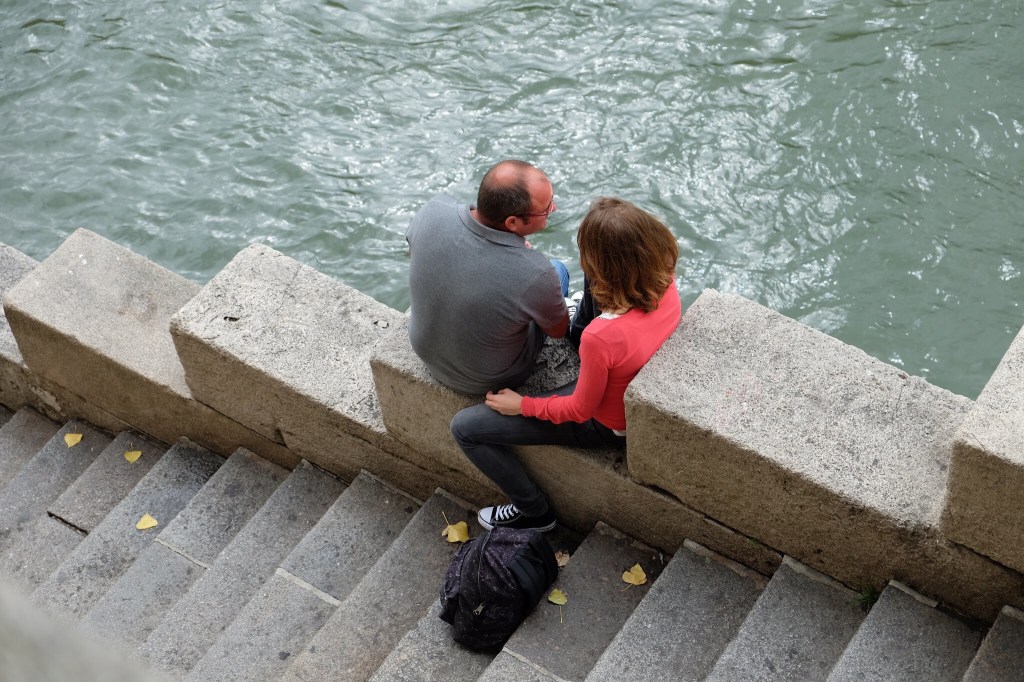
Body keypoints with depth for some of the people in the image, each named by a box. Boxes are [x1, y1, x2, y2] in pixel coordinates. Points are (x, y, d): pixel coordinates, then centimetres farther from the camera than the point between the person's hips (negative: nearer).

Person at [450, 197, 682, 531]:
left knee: (465, 428, -1)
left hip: (606, 425, -7)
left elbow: (580, 411, -25)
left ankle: (533, 512, 19)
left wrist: (522, 405, -10)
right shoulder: (665, 282, -25)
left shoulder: (601, 336, -44)